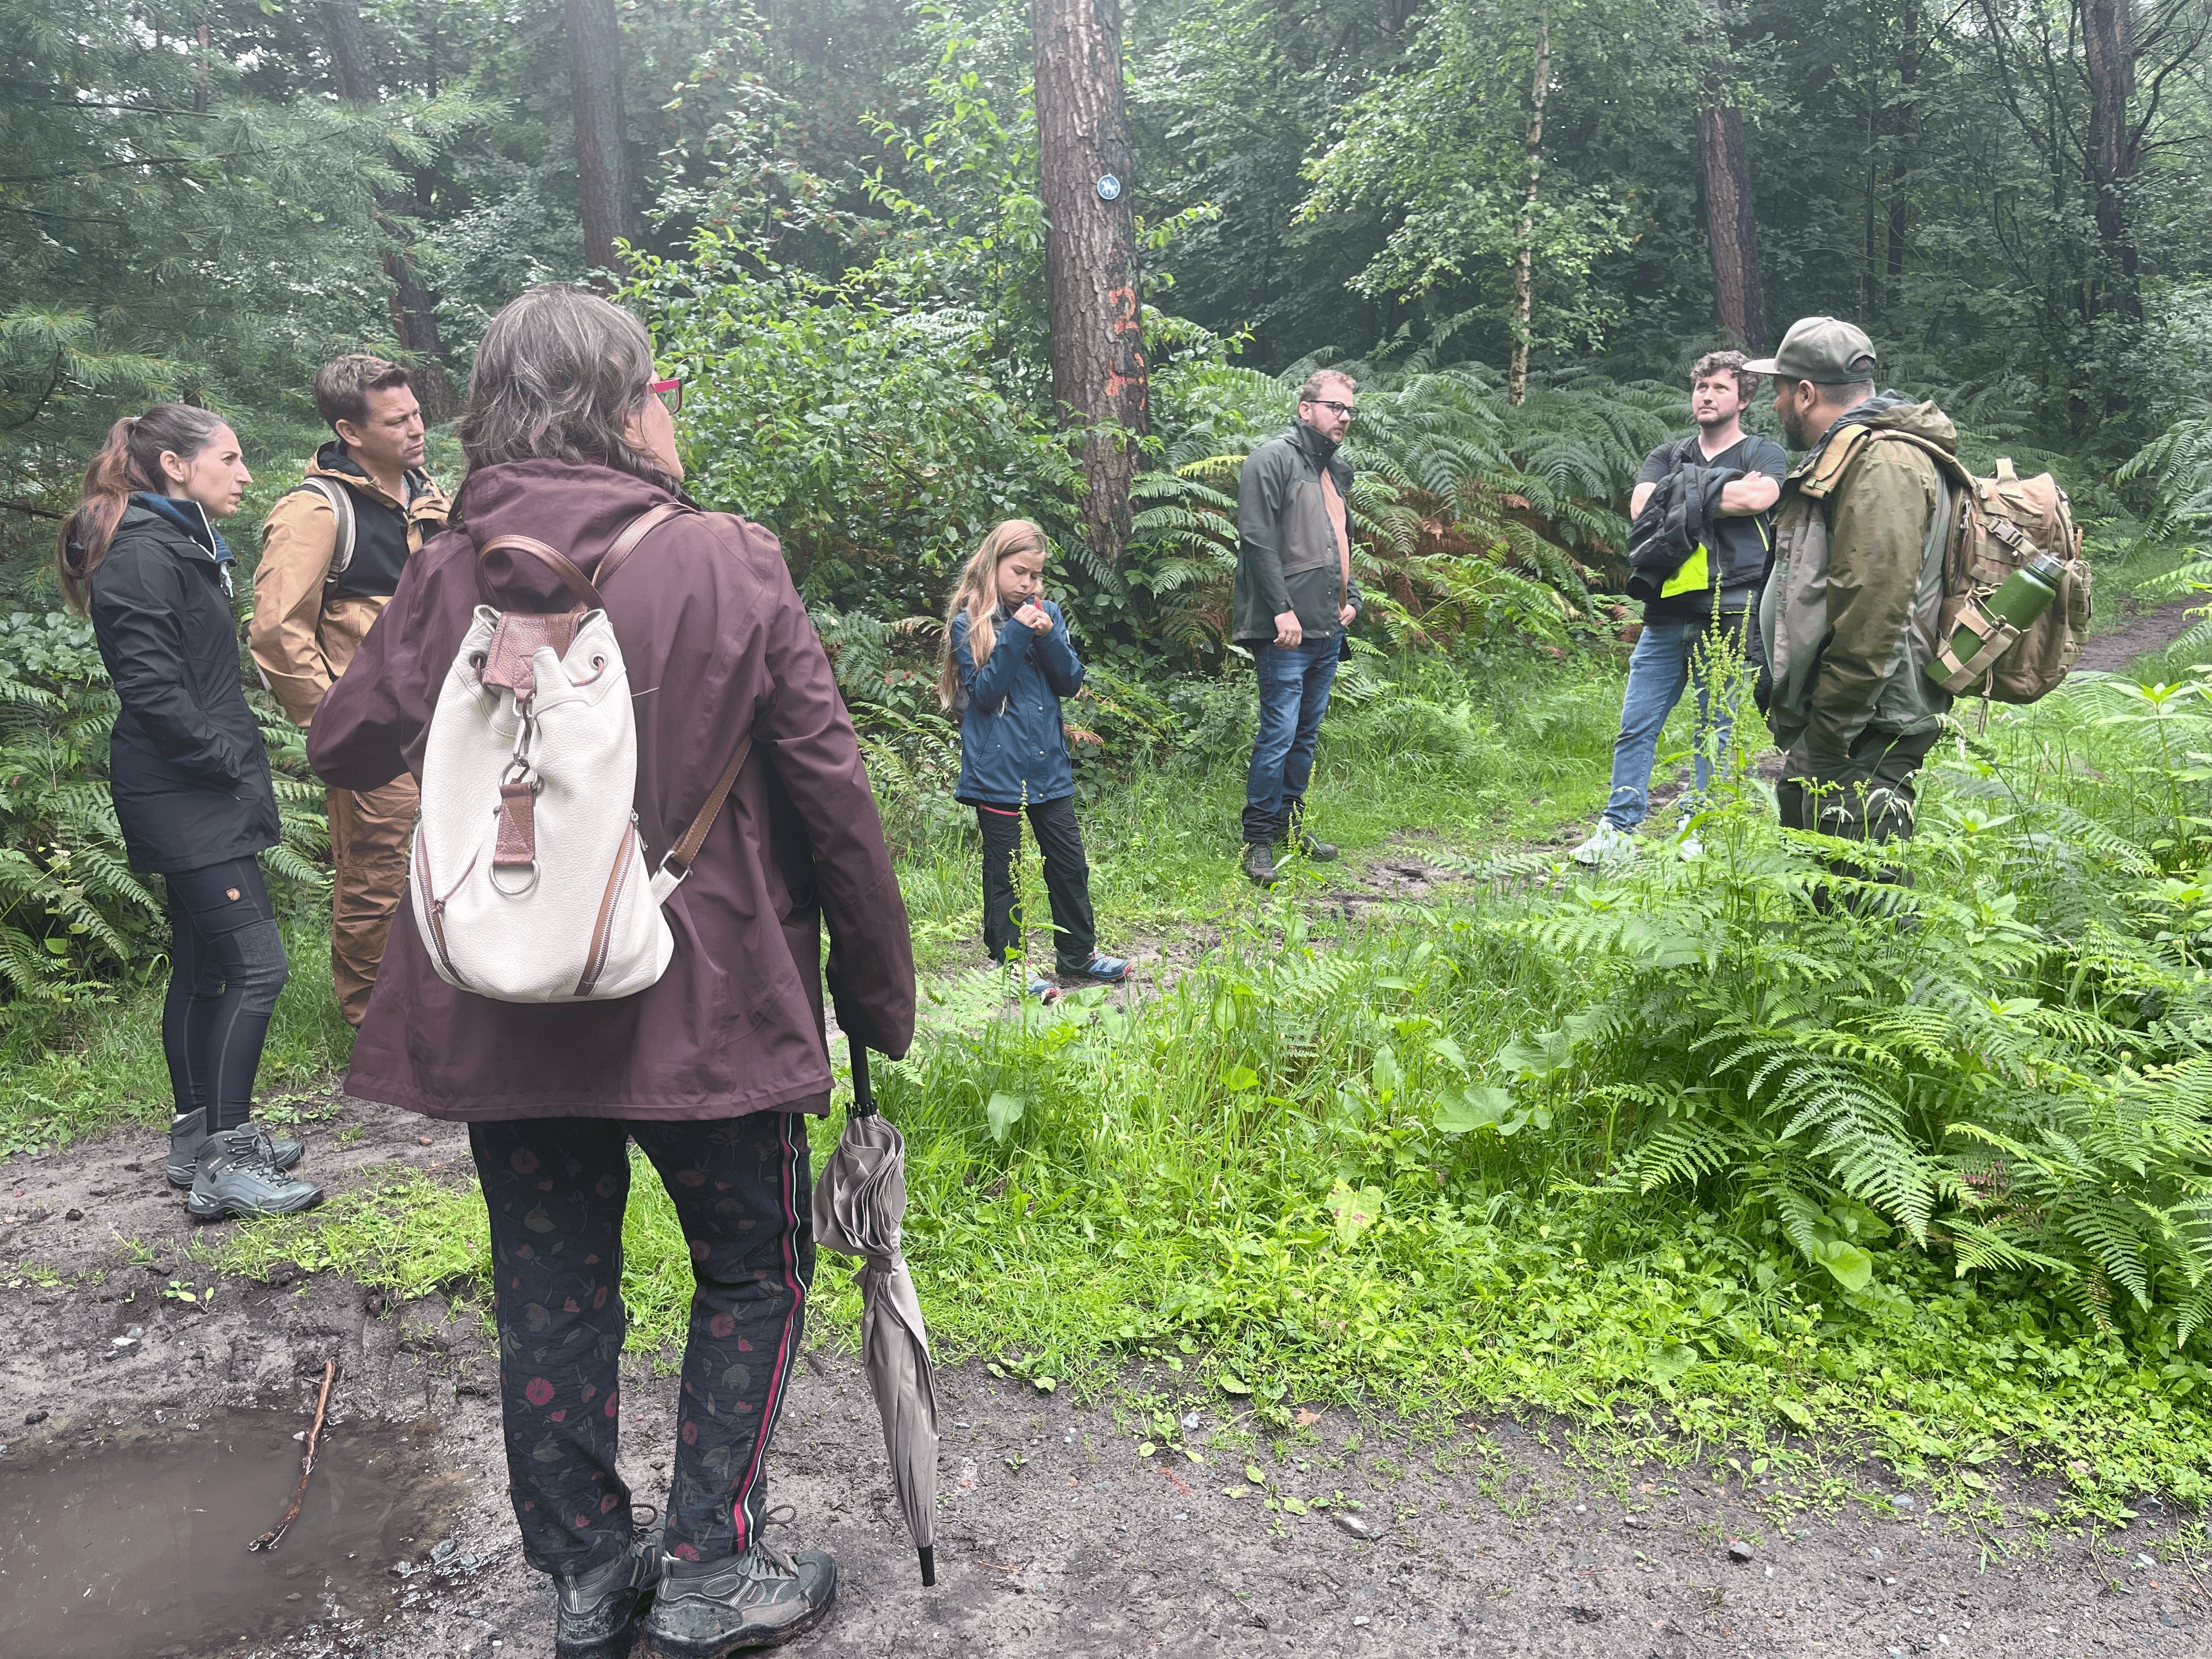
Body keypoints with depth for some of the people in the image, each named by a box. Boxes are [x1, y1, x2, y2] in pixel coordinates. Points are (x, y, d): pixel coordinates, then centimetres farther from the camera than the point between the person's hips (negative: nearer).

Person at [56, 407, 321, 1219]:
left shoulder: (181, 545, 18)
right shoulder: (145, 556, -14)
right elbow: (152, 691, -22)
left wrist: (243, 765, 11)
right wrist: (234, 765, -15)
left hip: (199, 794, 10)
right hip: (185, 796, -10)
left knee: (202, 967, 15)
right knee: (255, 966, -11)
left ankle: (198, 1138, 25)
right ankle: (223, 1166, -6)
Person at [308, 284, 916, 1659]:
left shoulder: (449, 575, -2)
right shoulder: (727, 563, -11)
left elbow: (345, 748, 9)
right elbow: (833, 791, -11)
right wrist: (881, 994, -2)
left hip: (501, 1013, 4)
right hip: (704, 1003, -3)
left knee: (552, 1291, 18)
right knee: (755, 1267, 17)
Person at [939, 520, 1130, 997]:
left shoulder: (1048, 613, 8)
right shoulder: (969, 620, -5)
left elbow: (1071, 683, 3)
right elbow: (984, 693, -12)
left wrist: (1047, 636, -12)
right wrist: (1016, 635, -19)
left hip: (1049, 766, 5)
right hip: (997, 769, -5)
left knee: (1069, 863, 12)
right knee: (1004, 873, 5)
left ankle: (1079, 956, 26)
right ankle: (1010, 965, 16)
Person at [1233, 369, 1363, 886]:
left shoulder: (1339, 470, 19)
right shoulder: (1272, 460, -9)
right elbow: (1258, 540, -16)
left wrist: (1351, 598, 16)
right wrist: (1282, 610, -20)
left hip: (1328, 629, 9)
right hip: (1286, 630, -9)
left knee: (1307, 731, 15)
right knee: (1279, 732, -8)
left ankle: (1291, 825, 26)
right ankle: (1258, 839, 1)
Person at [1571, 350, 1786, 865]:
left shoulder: (1763, 452, 10)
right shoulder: (1668, 456, 19)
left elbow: (1757, 497, -14)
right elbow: (1641, 508, 0)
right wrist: (1723, 493, -5)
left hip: (1729, 613, -3)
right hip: (1668, 610, 3)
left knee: (1716, 727, 1)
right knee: (1637, 725, -1)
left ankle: (1696, 833, 9)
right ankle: (1618, 831, 4)